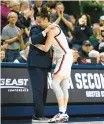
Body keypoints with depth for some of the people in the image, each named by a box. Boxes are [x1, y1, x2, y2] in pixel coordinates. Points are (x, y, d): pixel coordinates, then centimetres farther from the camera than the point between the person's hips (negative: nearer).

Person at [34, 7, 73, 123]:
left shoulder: (52, 29, -15)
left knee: (55, 84, -15)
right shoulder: (54, 27, 13)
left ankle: (62, 113, -19)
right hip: (63, 58, 10)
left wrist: (34, 44, -3)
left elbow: (46, 48, -16)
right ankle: (64, 114, 7)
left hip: (65, 57, -10)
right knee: (63, 86, 7)